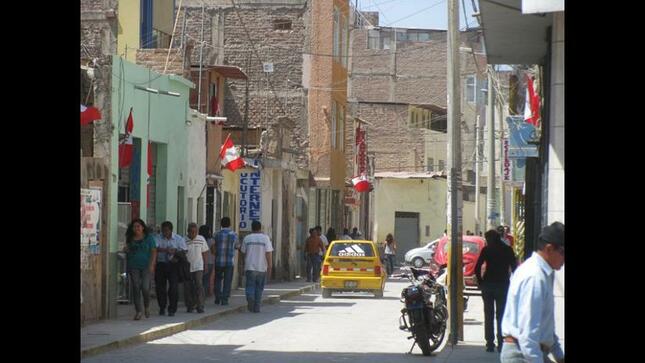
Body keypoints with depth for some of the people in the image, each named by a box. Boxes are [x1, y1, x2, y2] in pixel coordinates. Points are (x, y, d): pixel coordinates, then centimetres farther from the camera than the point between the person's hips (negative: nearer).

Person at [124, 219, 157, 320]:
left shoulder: (148, 237, 3)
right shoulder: (130, 239, 12)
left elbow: (154, 251, 0)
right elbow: (128, 251, 23)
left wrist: (152, 264, -10)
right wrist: (125, 250, -2)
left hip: (146, 266, -3)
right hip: (133, 267, 3)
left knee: (145, 287, -12)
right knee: (136, 288, -2)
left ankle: (147, 306, 15)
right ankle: (138, 311, 3)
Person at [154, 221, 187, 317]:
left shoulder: (179, 239, 5)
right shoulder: (158, 238, 2)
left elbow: (184, 251, 2)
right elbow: (155, 248, -15)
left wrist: (175, 251, -14)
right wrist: (166, 250, -28)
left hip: (173, 265, -1)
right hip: (160, 265, 1)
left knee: (173, 287, -9)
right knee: (160, 287, 4)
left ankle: (172, 309, -2)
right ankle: (162, 308, 20)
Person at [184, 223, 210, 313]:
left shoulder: (201, 240, 3)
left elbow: (204, 254, 11)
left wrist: (206, 266, 7)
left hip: (198, 267, 0)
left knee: (199, 285, -11)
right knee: (187, 287, 3)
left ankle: (200, 306, -10)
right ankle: (190, 306, 17)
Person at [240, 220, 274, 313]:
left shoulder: (247, 238, 2)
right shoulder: (265, 238, -3)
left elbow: (243, 252, 10)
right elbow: (269, 253, -8)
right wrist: (270, 267, -4)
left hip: (250, 267, 0)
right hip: (262, 267, 0)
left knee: (250, 286, 2)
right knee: (259, 288, 10)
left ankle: (250, 298, -27)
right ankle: (257, 307, 13)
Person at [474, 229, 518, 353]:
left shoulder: (486, 250, -1)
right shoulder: (507, 250, 3)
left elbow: (477, 268, -6)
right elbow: (514, 268, 2)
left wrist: (480, 282, 6)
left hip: (488, 284, 0)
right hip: (503, 285, 1)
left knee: (488, 315, 7)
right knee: (501, 315, 5)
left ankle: (490, 344, 3)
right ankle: (501, 344, -2)